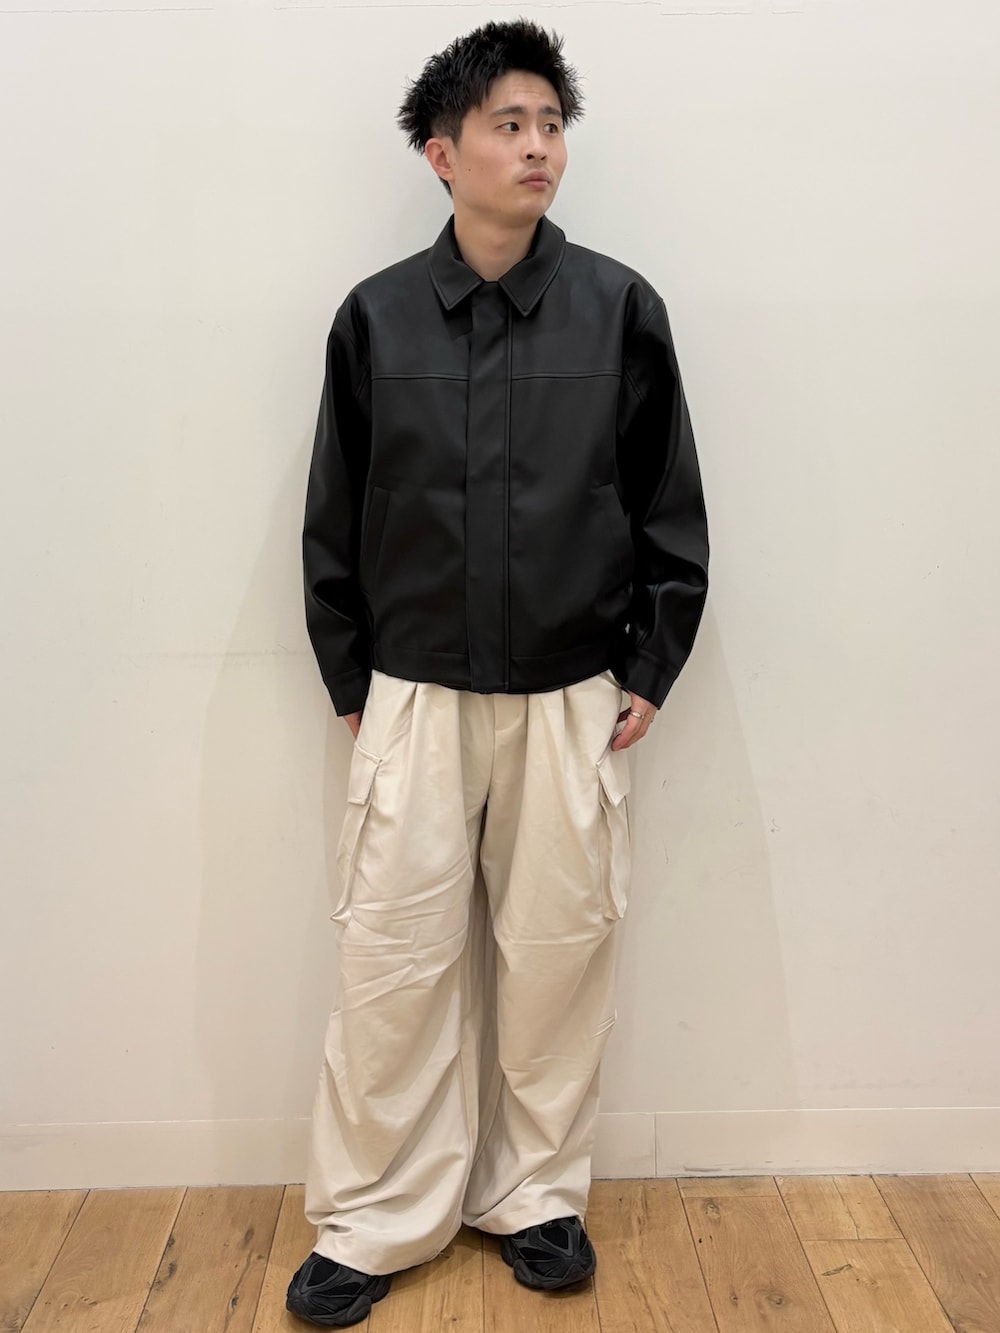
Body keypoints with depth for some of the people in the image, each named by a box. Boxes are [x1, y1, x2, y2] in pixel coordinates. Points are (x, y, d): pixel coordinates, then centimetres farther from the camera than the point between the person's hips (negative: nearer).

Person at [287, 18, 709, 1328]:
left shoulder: (621, 308, 1)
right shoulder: (377, 317, 1)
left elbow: (671, 509, 5)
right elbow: (334, 521, 6)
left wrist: (651, 672, 2)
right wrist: (350, 683, 5)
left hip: (573, 701, 1)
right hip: (414, 698, 0)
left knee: (556, 953, 8)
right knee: (394, 958, 3)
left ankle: (536, 1194, 29)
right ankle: (375, 1219, 21)